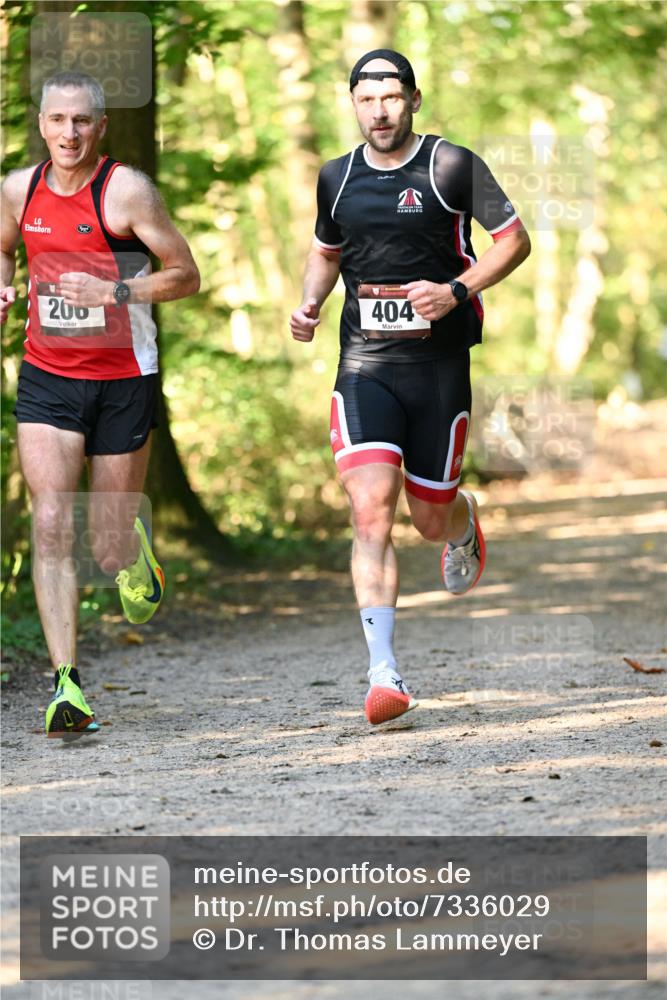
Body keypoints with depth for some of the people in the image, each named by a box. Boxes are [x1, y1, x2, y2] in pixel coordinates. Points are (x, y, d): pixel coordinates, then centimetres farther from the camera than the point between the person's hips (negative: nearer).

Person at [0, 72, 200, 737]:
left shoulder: (126, 191, -11)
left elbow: (185, 275, -8)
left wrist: (112, 292, -21)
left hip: (122, 380, -2)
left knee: (107, 550, 4)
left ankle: (134, 551, 44)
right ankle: (66, 685, -13)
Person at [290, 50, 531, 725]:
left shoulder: (451, 166, -3)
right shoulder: (336, 178, 9)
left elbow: (515, 240, 0)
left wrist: (456, 290, -15)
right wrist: (309, 305, 6)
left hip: (438, 363, -2)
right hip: (364, 366, 2)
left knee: (430, 517, 8)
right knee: (370, 511, -15)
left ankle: (464, 522, 49)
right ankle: (384, 675, -18)